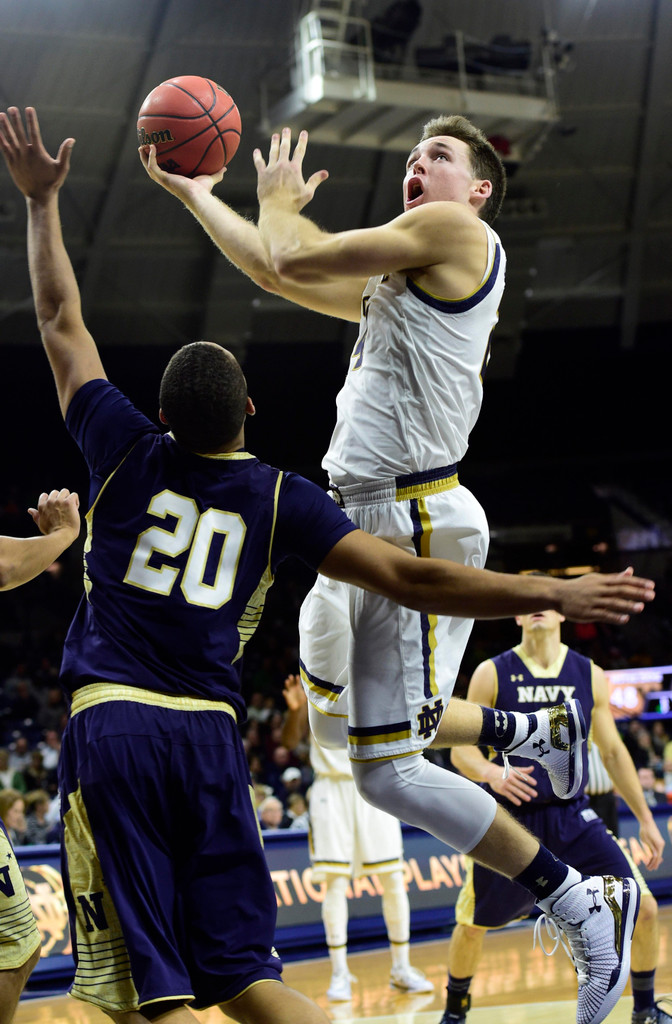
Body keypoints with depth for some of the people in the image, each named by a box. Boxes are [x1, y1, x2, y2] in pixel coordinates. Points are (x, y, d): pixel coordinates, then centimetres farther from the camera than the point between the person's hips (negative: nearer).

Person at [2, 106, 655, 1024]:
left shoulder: (128, 454, 5)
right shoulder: (281, 500, 5)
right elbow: (408, 579, -4)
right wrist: (554, 593, 0)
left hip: (110, 725, -2)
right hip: (210, 739, 2)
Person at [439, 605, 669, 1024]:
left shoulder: (590, 675, 1)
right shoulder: (492, 674, -7)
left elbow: (613, 752, 9)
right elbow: (461, 748, -6)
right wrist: (491, 772, -28)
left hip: (572, 816, 2)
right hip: (510, 817, -1)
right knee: (471, 926, 5)